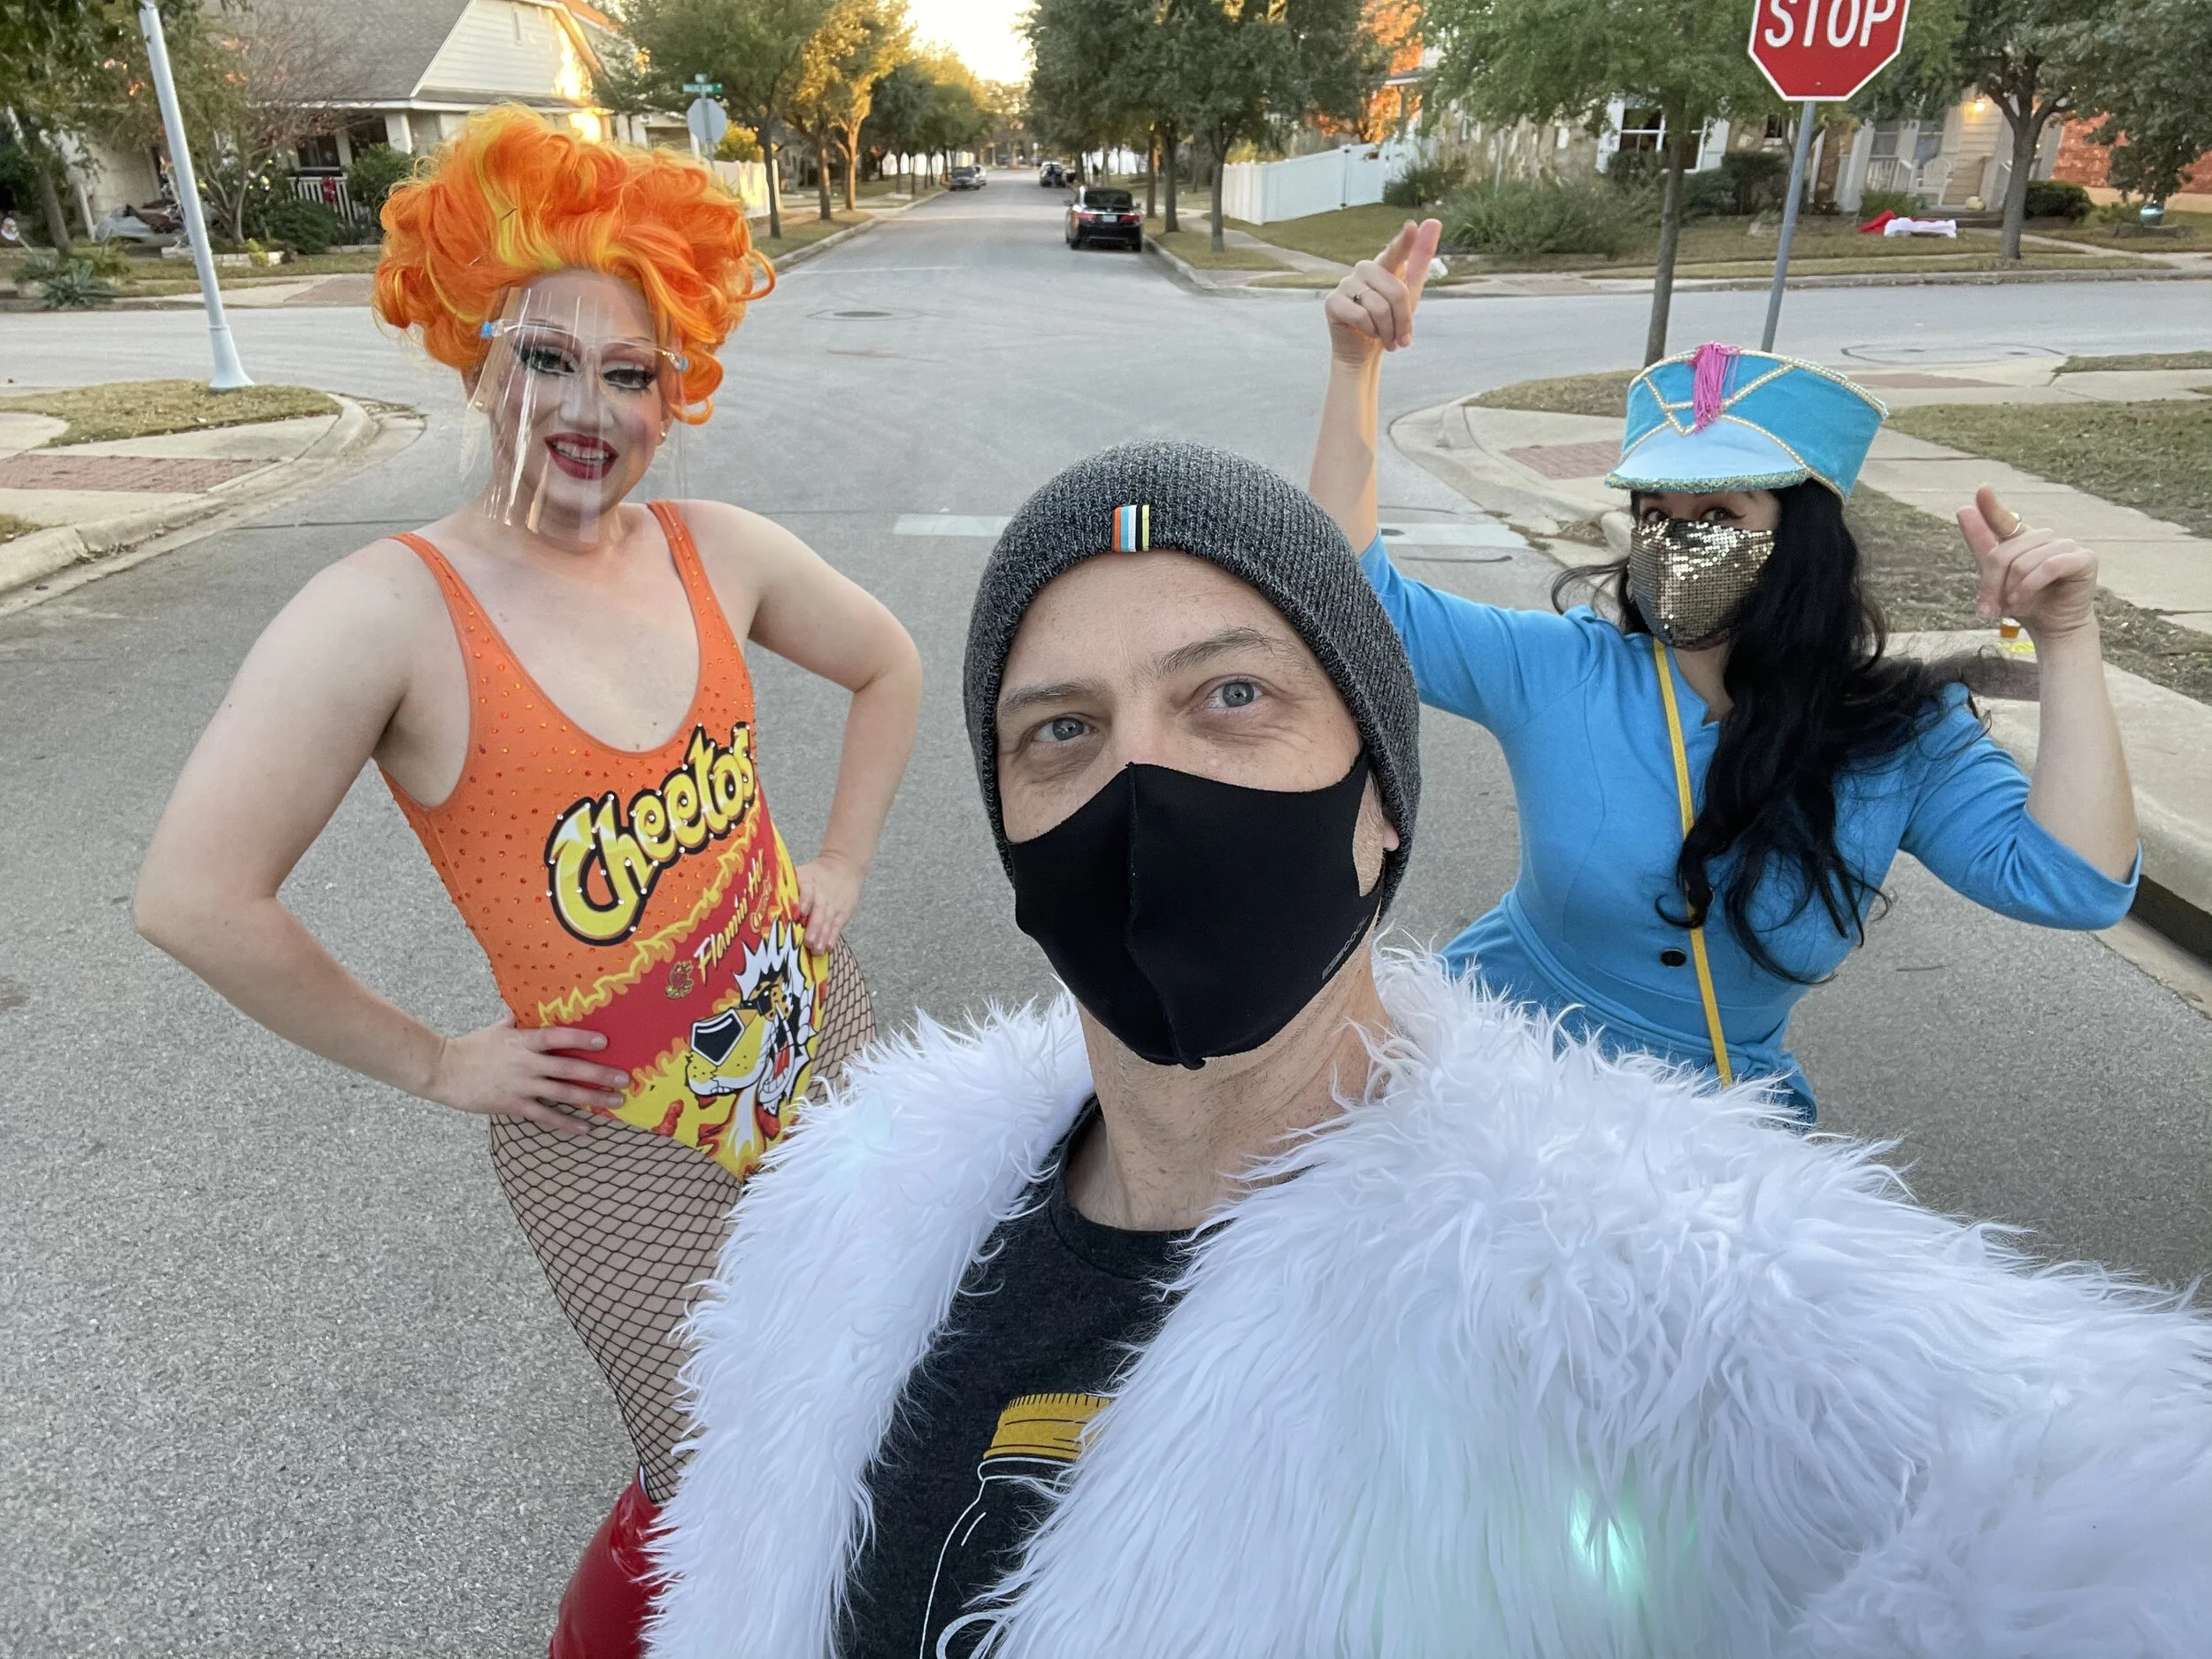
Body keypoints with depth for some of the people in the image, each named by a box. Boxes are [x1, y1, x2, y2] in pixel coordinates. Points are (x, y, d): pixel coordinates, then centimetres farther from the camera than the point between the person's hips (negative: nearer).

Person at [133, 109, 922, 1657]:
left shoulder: (717, 551, -5)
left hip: (824, 1044, 5)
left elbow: (889, 666, 12)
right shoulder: (389, 612, -18)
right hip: (622, 1145, -5)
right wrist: (431, 1062, -10)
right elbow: (197, 898, -17)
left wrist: (841, 869, 6)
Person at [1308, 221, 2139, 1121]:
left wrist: (2067, 641, -23)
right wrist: (1355, 367, -22)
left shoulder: (1901, 737, -7)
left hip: (1730, 1110, 2)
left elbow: (2073, 882, -17)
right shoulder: (1553, 671, -12)